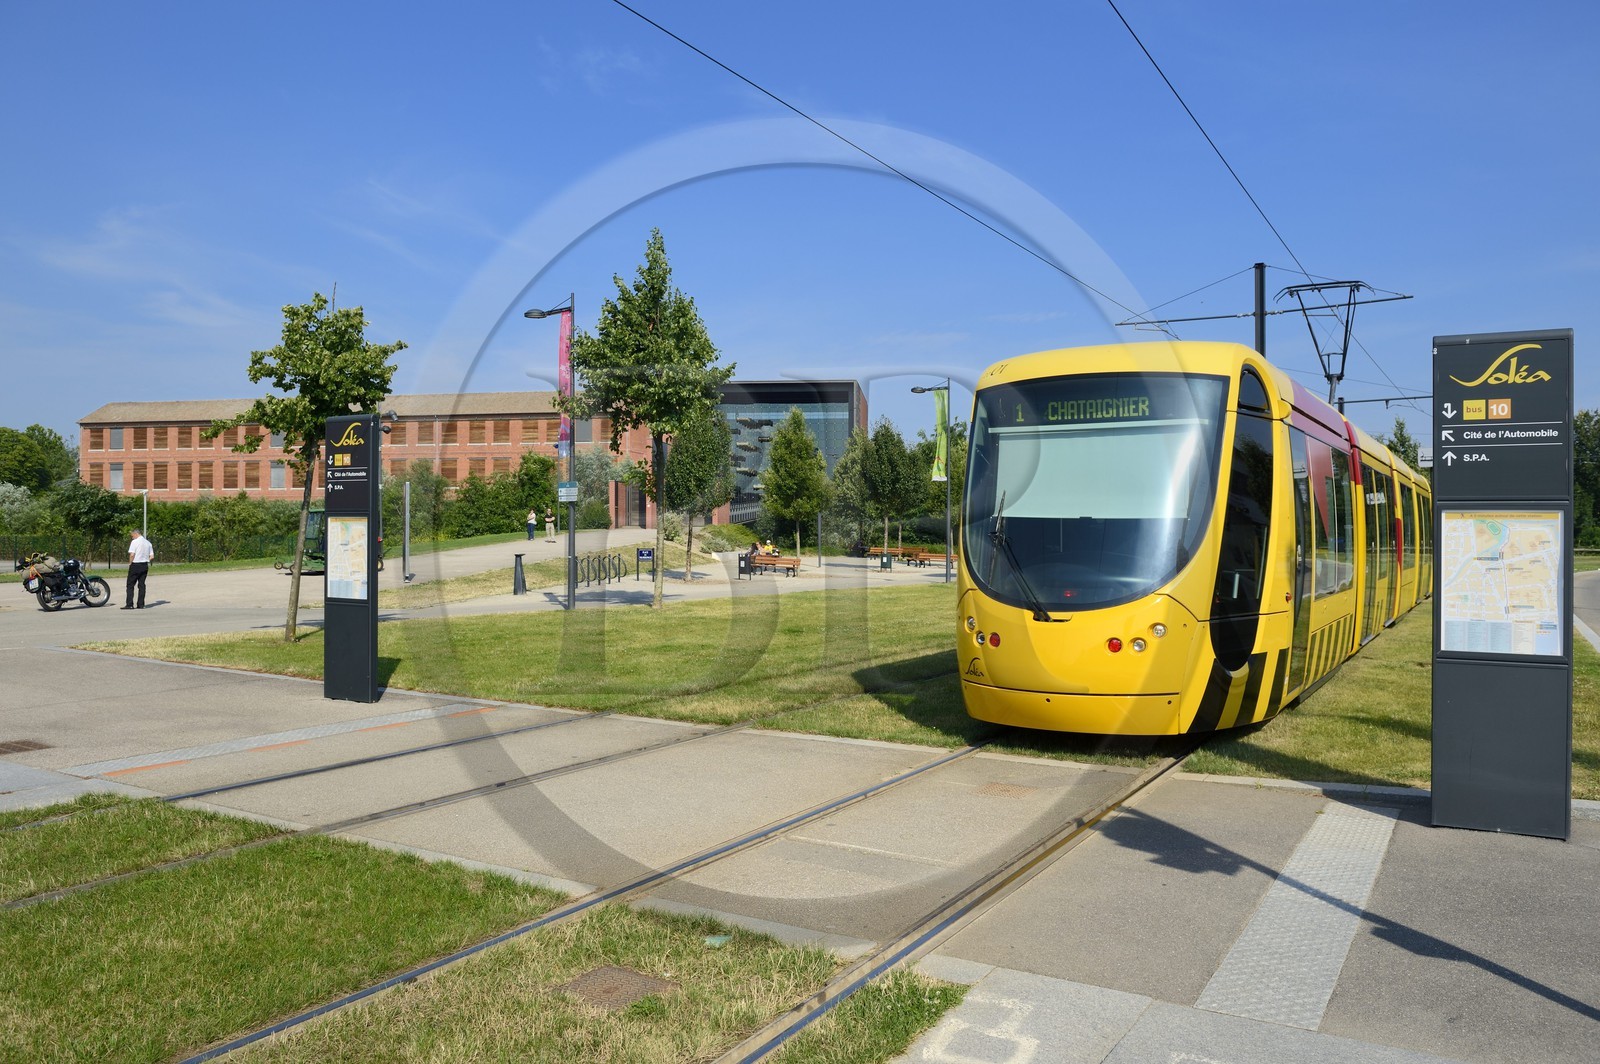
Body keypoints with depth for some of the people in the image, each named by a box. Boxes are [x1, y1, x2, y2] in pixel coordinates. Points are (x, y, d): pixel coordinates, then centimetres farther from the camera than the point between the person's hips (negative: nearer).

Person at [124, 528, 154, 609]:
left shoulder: (134, 542, -9)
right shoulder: (148, 543, 9)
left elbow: (132, 554, -16)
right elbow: (152, 556, 8)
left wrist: (130, 563, -4)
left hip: (135, 565, -6)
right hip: (145, 565, 6)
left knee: (130, 585, 1)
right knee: (142, 585, 8)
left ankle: (129, 604, -3)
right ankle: (141, 605, 7)